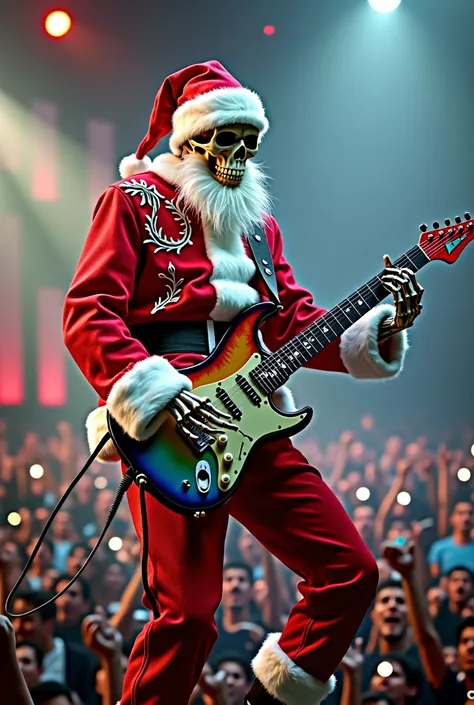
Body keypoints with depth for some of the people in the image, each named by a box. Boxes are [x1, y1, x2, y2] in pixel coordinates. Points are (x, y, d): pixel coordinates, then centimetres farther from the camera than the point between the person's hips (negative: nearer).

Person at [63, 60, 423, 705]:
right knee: (189, 611, -13)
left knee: (351, 572, 2)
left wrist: (384, 324, 1)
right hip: (170, 433, -7)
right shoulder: (136, 200, 2)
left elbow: (291, 323, 17)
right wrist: (160, 392, -20)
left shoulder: (257, 221, 21)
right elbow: (88, 314, -8)